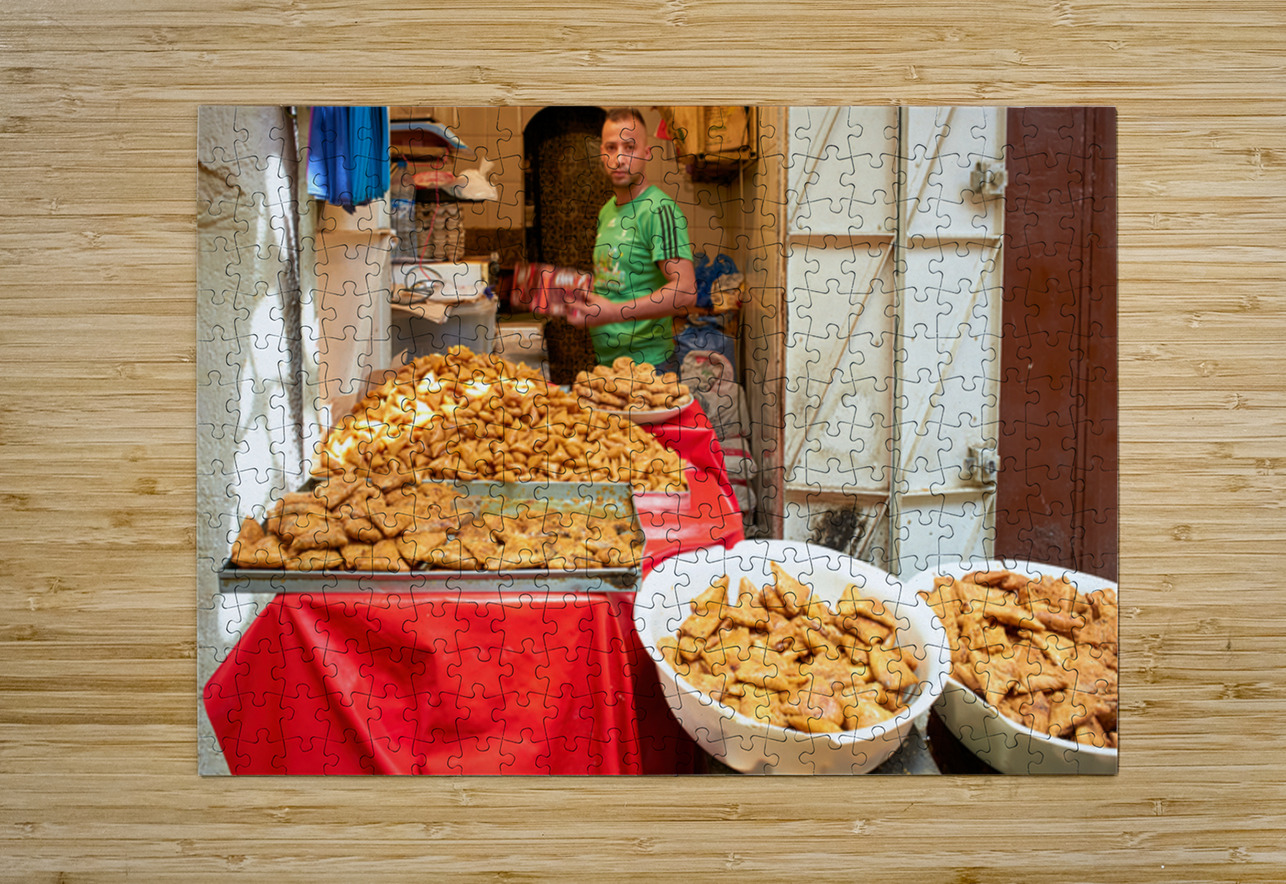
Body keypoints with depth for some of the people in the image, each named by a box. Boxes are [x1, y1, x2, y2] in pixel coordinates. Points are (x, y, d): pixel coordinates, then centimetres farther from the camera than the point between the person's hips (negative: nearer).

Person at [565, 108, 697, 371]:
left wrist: (615, 313, -26)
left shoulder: (660, 210, -14)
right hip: (605, 361, 8)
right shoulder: (606, 211, 13)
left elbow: (685, 293, -23)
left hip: (647, 362, -7)